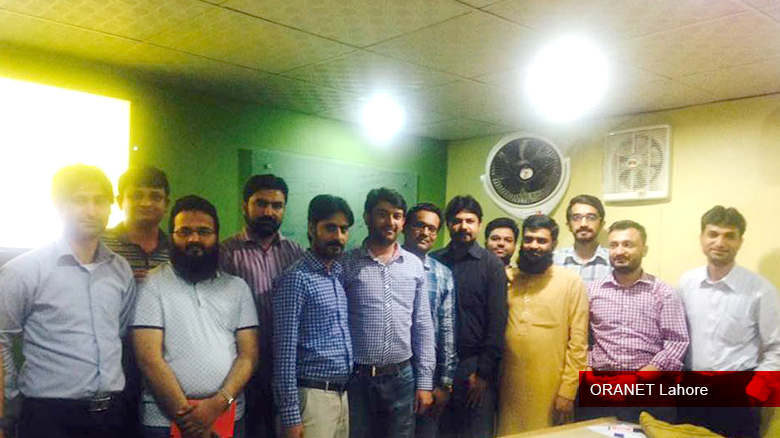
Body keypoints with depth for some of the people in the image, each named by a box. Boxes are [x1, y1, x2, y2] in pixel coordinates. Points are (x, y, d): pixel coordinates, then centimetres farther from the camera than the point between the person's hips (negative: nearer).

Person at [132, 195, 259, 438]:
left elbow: (249, 354, 2)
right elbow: (149, 358, -9)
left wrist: (217, 404, -12)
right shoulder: (153, 284, -3)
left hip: (228, 417, 3)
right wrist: (186, 415, -13)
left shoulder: (237, 287, 7)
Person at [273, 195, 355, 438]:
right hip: (312, 395, -7)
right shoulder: (296, 279, -13)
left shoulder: (340, 276, 10)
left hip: (341, 393, 7)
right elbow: (285, 352, -15)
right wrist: (291, 416, -17)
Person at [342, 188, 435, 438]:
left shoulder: (414, 265, 5)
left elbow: (423, 326, 7)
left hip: (402, 377, 3)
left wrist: (425, 382, 4)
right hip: (357, 378, -2)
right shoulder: (347, 264, -4)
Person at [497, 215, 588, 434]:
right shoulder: (507, 279, 7)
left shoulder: (571, 281, -5)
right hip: (509, 387, 3)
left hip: (550, 390, -3)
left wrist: (568, 391, -10)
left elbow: (578, 341, -7)